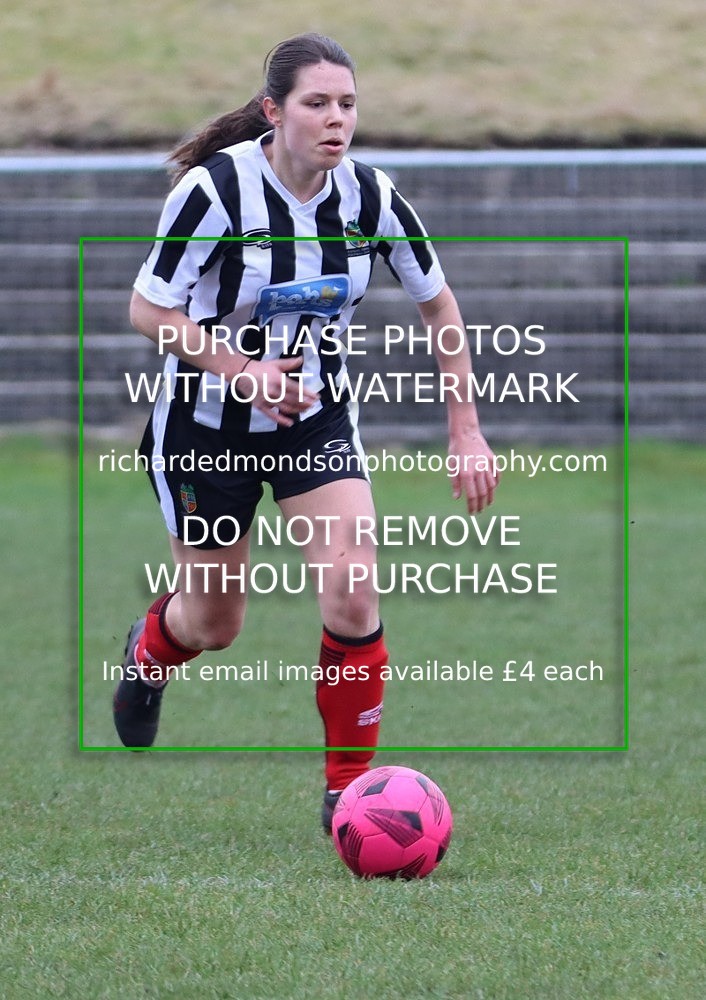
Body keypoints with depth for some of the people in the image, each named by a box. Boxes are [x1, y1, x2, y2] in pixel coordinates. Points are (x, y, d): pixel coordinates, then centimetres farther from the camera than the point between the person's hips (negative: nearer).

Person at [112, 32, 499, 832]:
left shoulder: (369, 195, -12)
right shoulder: (215, 188, -24)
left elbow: (438, 306, 2)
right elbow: (148, 309, -15)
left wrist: (466, 432, -1)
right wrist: (240, 368, -28)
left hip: (317, 414, 2)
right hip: (207, 423, -2)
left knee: (353, 593, -17)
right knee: (214, 624, 12)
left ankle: (348, 788, -2)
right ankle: (148, 652, 50)